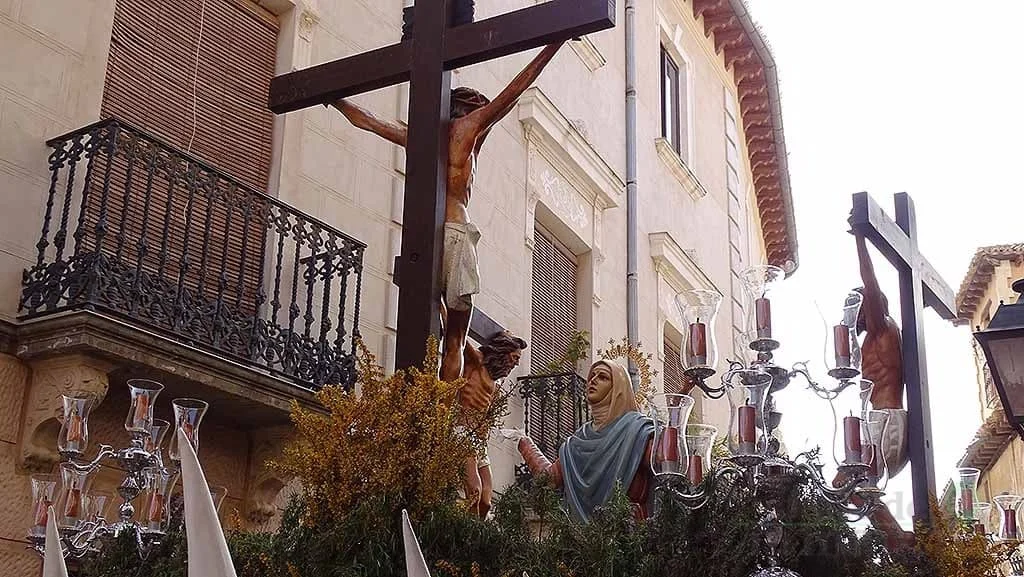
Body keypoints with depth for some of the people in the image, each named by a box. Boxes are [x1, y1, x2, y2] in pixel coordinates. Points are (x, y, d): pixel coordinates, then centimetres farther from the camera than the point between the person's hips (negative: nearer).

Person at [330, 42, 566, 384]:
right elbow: (514, 91, 5)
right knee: (454, 342, -5)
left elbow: (364, 120, 31)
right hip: (454, 234, -5)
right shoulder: (469, 126, 8)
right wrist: (554, 45, 9)